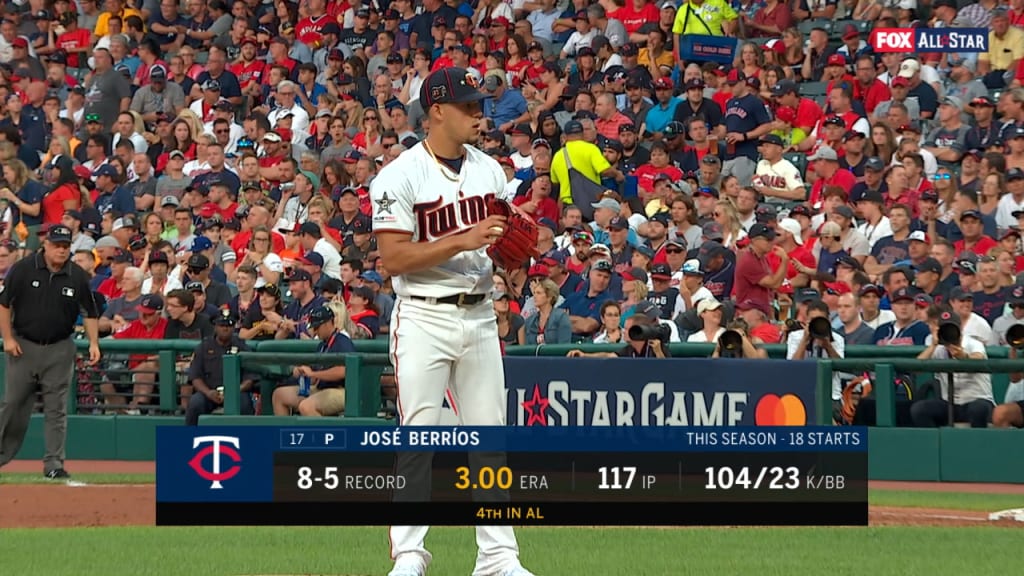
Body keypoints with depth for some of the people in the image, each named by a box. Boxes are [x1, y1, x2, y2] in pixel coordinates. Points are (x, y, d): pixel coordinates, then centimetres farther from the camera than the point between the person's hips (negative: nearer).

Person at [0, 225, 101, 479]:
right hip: (23, 346, -1)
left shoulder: (78, 277, 0)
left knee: (56, 409, -1)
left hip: (59, 350, 1)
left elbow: (90, 313, 7)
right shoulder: (23, 269, -6)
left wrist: (94, 343, -3)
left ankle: (54, 464, 1)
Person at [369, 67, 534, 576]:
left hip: (479, 316, 6)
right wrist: (462, 241, -22)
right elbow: (393, 258, -15)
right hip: (424, 319, -6)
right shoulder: (401, 176, -8)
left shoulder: (489, 170, 11)